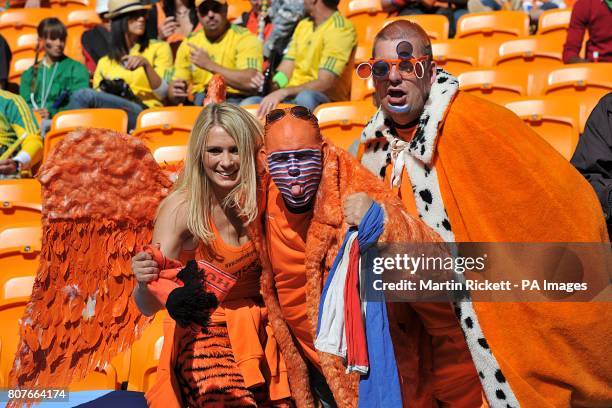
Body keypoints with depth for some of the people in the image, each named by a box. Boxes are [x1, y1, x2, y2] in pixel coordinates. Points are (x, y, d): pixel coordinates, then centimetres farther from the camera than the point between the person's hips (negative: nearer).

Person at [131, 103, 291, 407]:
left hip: (261, 330, 4)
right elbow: (150, 306, -20)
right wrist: (143, 282, -41)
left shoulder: (258, 196, -5)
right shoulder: (181, 208, -16)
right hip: (205, 333, -4)